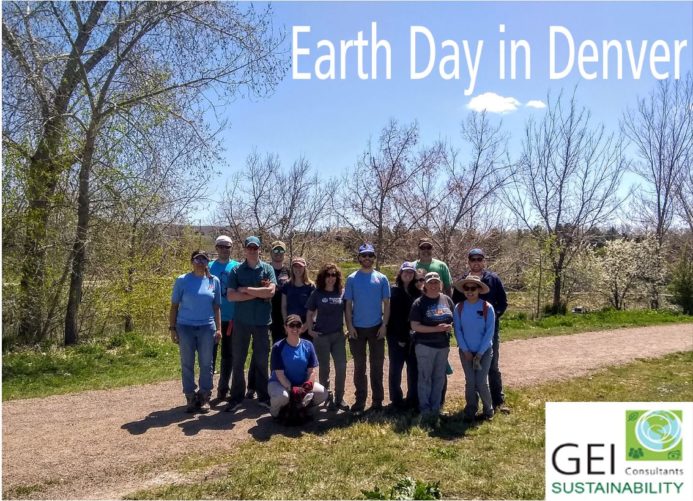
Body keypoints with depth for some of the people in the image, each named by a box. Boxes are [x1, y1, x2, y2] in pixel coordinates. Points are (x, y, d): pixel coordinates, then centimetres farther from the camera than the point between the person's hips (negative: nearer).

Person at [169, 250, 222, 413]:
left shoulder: (214, 281, 5)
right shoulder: (182, 280, 0)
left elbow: (216, 307, 8)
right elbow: (174, 306, 3)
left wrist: (218, 329, 3)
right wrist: (172, 328, -2)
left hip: (207, 328, 1)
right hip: (185, 327, -1)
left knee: (206, 364, 5)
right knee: (187, 364, 5)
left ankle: (204, 397, 17)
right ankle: (191, 398, 16)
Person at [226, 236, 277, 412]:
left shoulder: (267, 269, 2)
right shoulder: (236, 270, 1)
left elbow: (270, 291, -13)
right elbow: (230, 296, -10)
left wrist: (246, 289, -12)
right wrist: (258, 293, -13)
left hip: (262, 321, 0)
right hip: (241, 321, 0)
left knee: (262, 361, 9)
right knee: (238, 360, 7)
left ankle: (263, 396, 20)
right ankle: (236, 397, 18)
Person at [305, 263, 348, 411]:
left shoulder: (342, 293, 3)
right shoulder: (317, 293, 0)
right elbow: (310, 313, 5)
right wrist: (310, 330, -4)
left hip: (338, 335, 2)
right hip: (321, 336, -1)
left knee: (341, 366, 0)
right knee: (324, 368, 7)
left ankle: (339, 398, 14)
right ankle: (328, 398, 18)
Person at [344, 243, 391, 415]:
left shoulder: (381, 278, 2)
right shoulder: (352, 279, 2)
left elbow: (386, 303, 2)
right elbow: (348, 304, 1)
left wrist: (384, 325, -6)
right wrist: (349, 325, -7)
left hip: (376, 328, 0)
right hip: (357, 328, 0)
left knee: (377, 366, 7)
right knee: (359, 367, 7)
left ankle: (377, 401, 17)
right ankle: (360, 401, 15)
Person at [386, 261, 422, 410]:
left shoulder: (416, 292, 9)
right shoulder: (394, 291, -4)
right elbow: (393, 316, -9)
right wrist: (400, 338, -13)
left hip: (413, 336, 4)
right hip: (396, 336, -4)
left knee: (414, 369, 6)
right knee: (396, 368, 5)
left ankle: (413, 399, 17)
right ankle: (397, 400, 15)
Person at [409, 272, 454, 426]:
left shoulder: (447, 300, 5)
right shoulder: (419, 303, -9)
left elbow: (454, 319, 16)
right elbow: (415, 326, -13)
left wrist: (451, 326, -8)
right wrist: (436, 328, -20)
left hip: (443, 345, 5)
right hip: (425, 346, -5)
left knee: (439, 378, 11)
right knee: (425, 378, 2)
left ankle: (435, 409, 22)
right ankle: (425, 410, 12)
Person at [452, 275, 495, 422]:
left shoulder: (487, 308, -10)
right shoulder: (459, 308, -5)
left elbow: (489, 332, -10)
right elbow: (458, 331, -3)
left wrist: (480, 353, -13)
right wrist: (466, 351, -10)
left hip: (484, 351, -2)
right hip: (466, 351, 2)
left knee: (481, 383, -5)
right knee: (470, 382, 4)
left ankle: (488, 410, 17)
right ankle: (470, 411, 18)